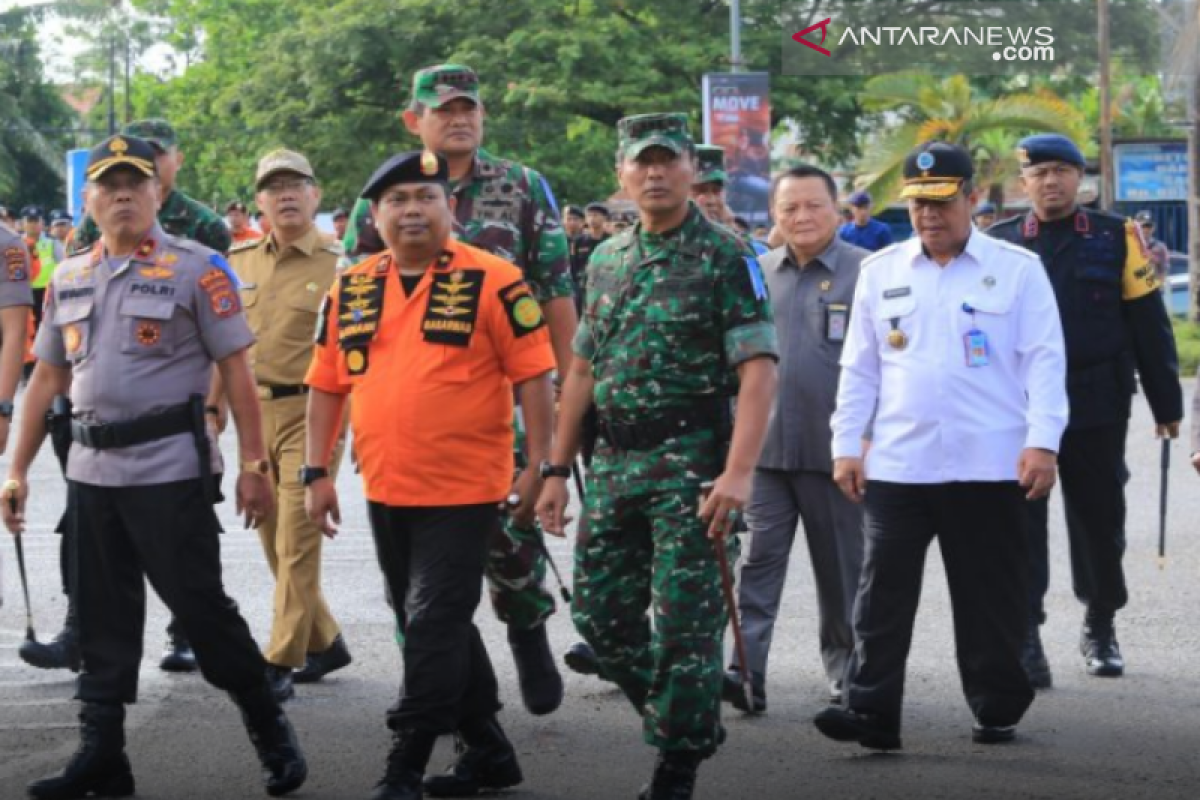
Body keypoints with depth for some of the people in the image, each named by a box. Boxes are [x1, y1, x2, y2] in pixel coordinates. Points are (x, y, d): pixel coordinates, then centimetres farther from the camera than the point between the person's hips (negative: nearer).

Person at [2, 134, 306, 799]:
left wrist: (252, 465, -10)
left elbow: (235, 371, -6)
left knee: (200, 605, -3)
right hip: (91, 469, 6)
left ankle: (272, 735, 11)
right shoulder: (69, 279, 12)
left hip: (170, 469, -5)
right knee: (102, 618, 9)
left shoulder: (195, 269, -4)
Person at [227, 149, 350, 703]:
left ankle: (280, 664, -3)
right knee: (272, 539, 12)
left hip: (309, 412, -6)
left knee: (296, 542, -7)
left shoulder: (338, 266, -6)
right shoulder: (239, 262, 10)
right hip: (254, 411, 6)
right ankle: (325, 641, 27)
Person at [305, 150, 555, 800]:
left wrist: (538, 467, -10)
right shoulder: (350, 290, 8)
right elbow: (327, 384, 12)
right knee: (436, 628, 15)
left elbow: (532, 375, -7)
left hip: (464, 493, -6)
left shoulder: (492, 282, -7)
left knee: (433, 629, -6)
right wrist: (317, 472, 7)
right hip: (385, 491, 6)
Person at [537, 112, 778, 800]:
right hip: (615, 462, 6)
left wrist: (739, 472, -24)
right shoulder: (607, 261, 13)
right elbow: (583, 370, 17)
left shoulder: (725, 256, -7)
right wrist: (557, 470, 12)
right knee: (601, 614, 7)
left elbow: (758, 369, -14)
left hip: (692, 462, -6)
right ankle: (681, 721, 27)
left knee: (686, 622, -3)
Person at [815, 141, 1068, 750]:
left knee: (990, 598, 7)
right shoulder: (880, 272, 9)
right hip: (896, 466, 2)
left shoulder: (1017, 268, 1)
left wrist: (1043, 442, -11)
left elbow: (1044, 361, -2)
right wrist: (846, 445, 6)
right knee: (883, 593, -2)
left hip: (990, 468, -2)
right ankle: (871, 712, 0)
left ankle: (997, 711, 19)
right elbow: (859, 368, 12)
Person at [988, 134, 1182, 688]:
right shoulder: (998, 244, 5)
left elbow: (1148, 324, 5)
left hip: (1098, 408, 0)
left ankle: (1101, 628, 26)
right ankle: (1025, 638, -4)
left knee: (1099, 518, 10)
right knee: (1022, 519, -5)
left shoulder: (1117, 238, 4)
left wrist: (1166, 402, 4)